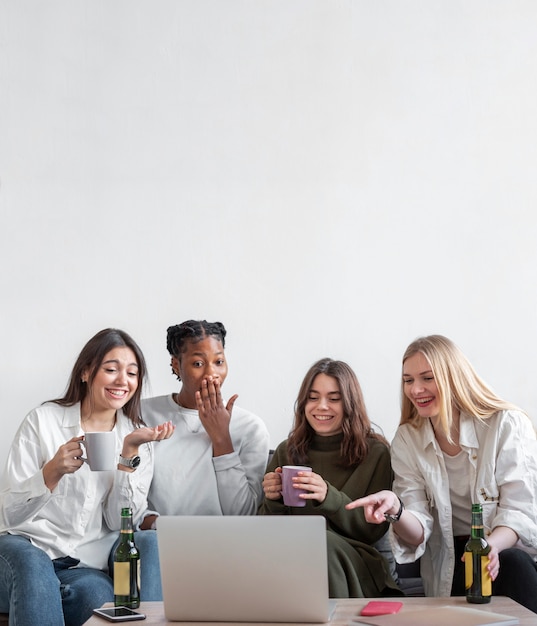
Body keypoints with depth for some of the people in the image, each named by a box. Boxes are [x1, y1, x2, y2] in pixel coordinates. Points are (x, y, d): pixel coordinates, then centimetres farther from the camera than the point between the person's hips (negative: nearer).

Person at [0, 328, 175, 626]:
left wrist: (130, 450, -11)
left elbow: (119, 521, -1)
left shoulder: (137, 437, 9)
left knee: (96, 593, -34)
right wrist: (53, 472, -23)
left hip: (86, 566, 1)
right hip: (27, 545, -1)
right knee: (32, 563, -36)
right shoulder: (44, 419, 1)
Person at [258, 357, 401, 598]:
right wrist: (273, 500, -9)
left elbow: (373, 531, -3)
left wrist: (328, 497, -19)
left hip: (354, 564, -2)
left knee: (322, 542, -34)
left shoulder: (375, 453, 5)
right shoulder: (286, 452, 14)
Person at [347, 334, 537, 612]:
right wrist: (396, 511, -28)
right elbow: (418, 533, -4)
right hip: (452, 564, 0)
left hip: (512, 548, 0)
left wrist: (491, 547, -33)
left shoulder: (508, 425, -5)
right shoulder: (406, 441, 3)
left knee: (513, 564, -35)